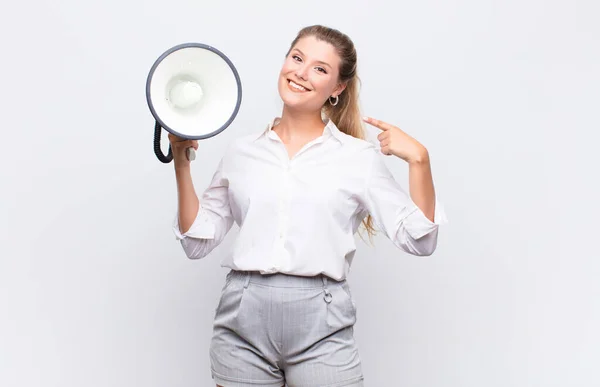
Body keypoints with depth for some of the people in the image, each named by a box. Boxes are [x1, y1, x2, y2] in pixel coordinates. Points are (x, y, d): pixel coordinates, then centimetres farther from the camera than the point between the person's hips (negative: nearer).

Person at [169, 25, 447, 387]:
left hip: (321, 328, -2)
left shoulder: (360, 157, 3)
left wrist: (418, 159, -11)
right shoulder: (241, 151, 10)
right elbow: (198, 240, 11)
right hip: (242, 320, 2)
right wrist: (182, 161, 5)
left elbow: (418, 240, -1)